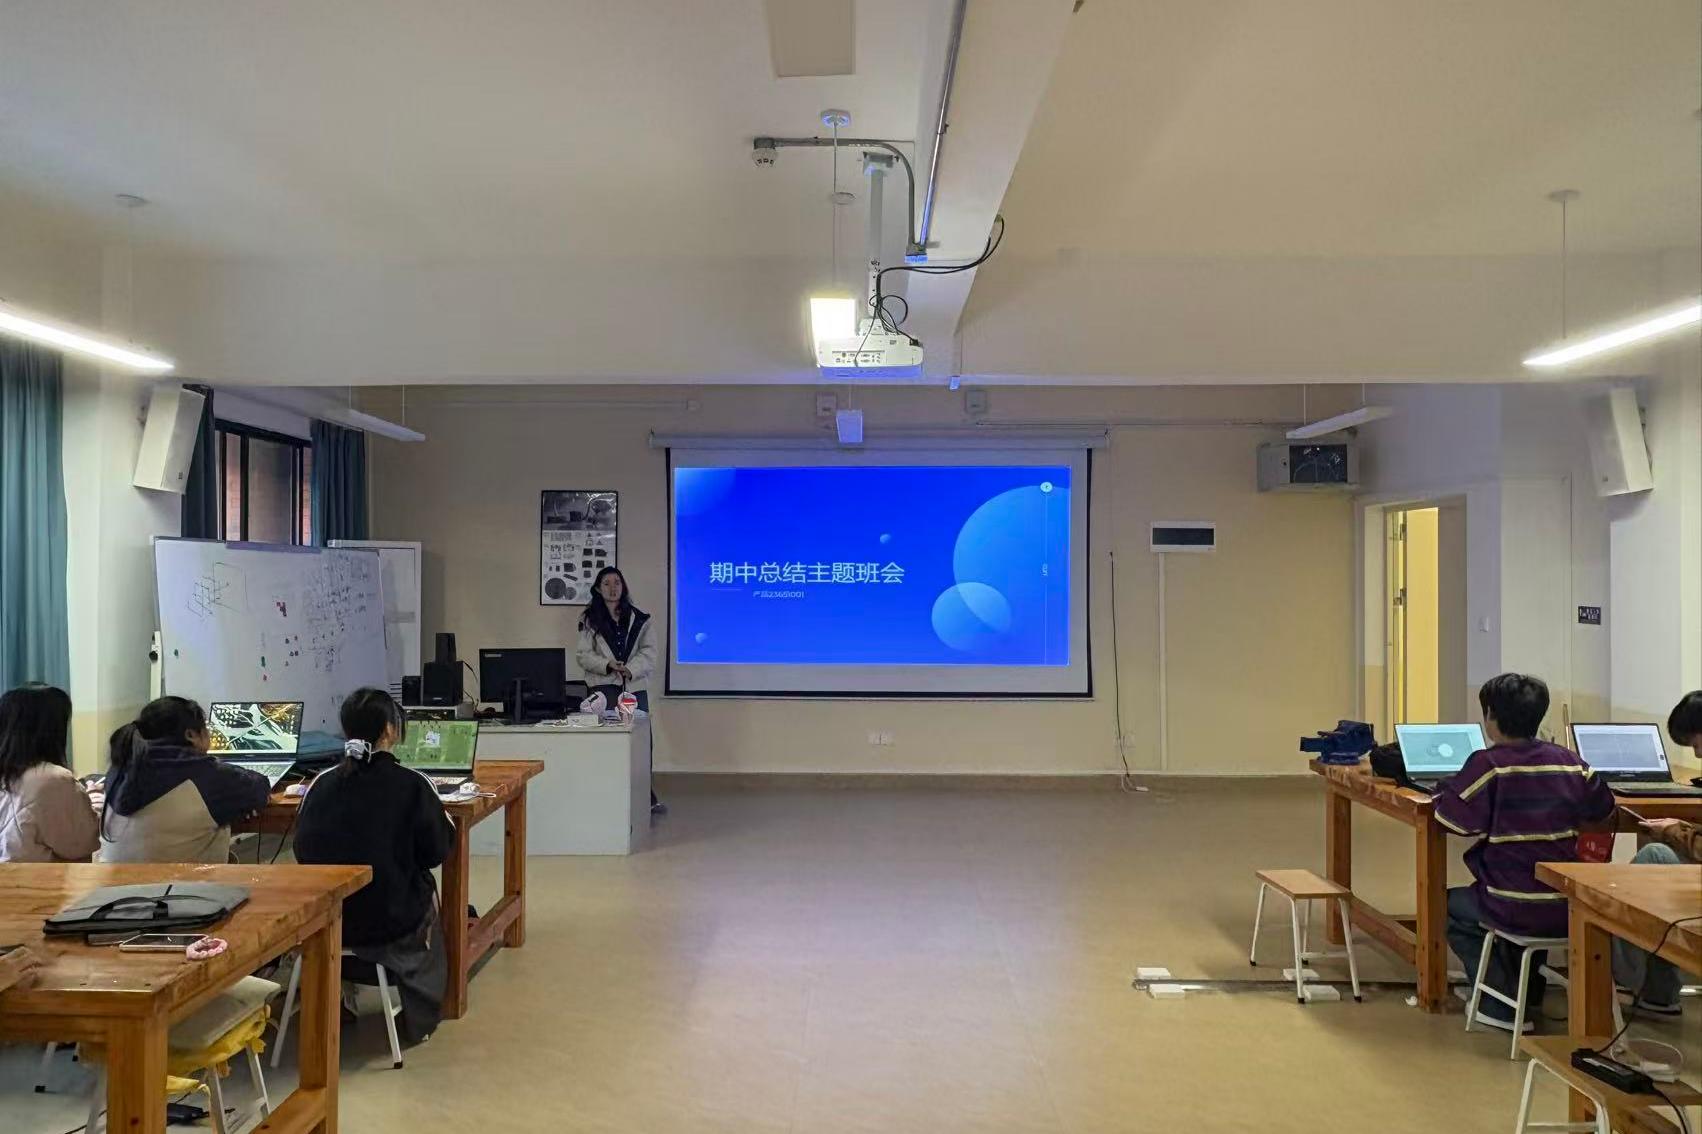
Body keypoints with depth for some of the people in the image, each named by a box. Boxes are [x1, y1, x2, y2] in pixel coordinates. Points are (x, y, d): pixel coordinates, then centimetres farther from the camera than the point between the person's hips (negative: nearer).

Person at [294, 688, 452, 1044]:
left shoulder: (322, 784, -6)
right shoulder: (412, 786, -16)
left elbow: (302, 852, 3)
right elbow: (437, 852, -8)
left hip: (324, 920, 4)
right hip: (392, 923, -4)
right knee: (425, 892, 27)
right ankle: (419, 1019, 35)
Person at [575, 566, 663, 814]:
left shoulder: (640, 620, 9)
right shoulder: (589, 620, 6)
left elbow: (649, 652, 0)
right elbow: (583, 655, 0)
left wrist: (631, 669, -17)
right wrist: (608, 665, -17)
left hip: (635, 686, 2)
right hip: (604, 685, -2)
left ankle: (646, 796, 18)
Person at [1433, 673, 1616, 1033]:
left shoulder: (1487, 764, -15)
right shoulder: (1569, 761, -1)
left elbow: (1452, 818, -17)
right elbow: (1602, 807, 13)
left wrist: (1449, 787, 3)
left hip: (1515, 911, -5)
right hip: (1567, 911, 6)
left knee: (1449, 908, 22)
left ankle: (1503, 1008, 17)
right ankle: (1529, 992, 46)